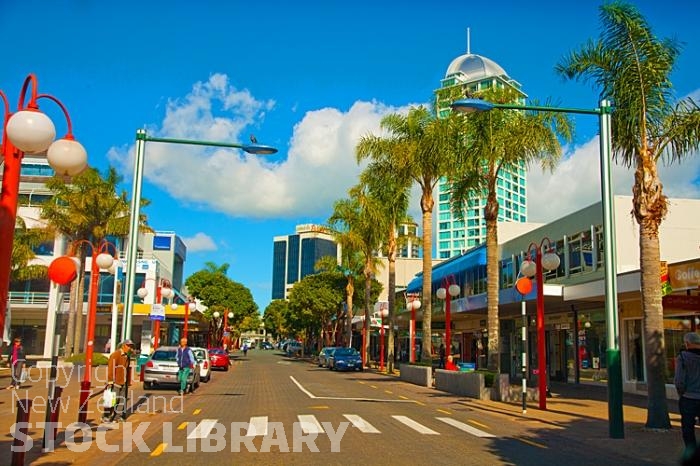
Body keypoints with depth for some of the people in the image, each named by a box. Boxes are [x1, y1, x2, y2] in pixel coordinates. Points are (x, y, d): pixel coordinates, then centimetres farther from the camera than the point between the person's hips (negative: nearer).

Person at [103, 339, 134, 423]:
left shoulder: (127, 356, 14)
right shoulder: (115, 355, -11)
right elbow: (110, 368, -16)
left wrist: (128, 382, 16)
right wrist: (110, 381, -20)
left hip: (123, 383, 8)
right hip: (115, 382, -8)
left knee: (122, 400, 7)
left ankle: (118, 416, 16)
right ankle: (106, 416, 4)